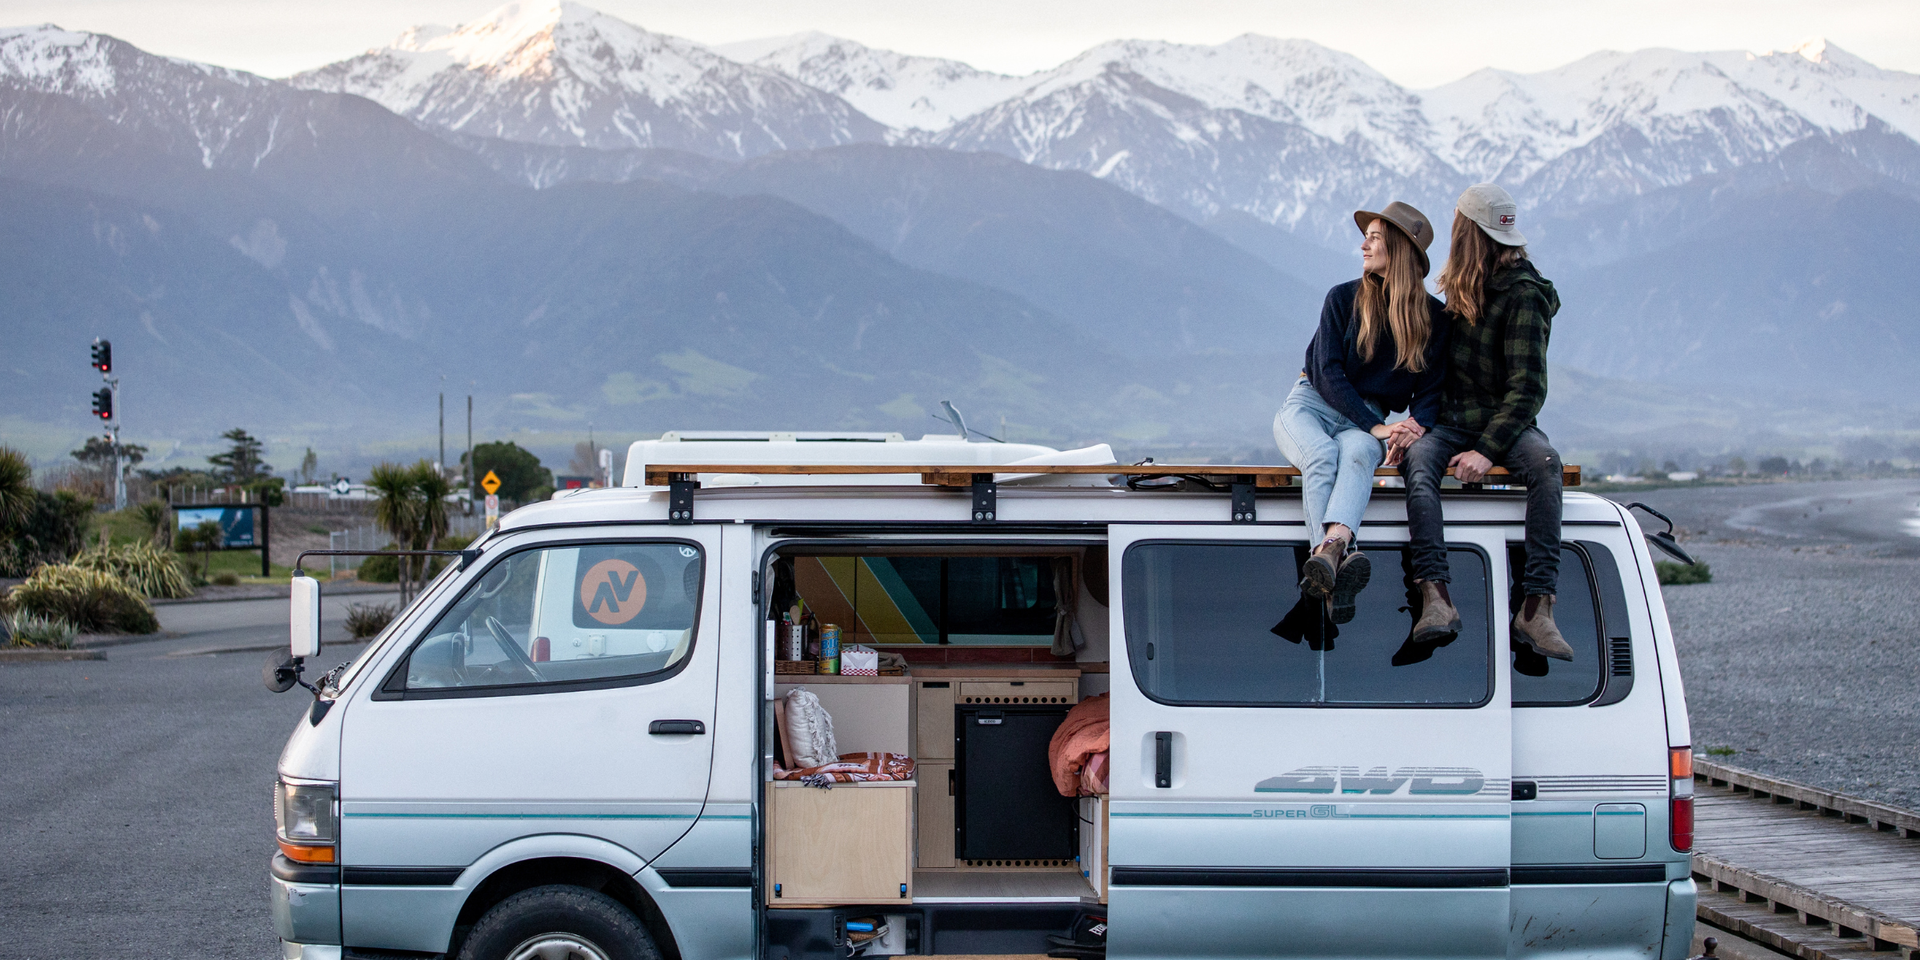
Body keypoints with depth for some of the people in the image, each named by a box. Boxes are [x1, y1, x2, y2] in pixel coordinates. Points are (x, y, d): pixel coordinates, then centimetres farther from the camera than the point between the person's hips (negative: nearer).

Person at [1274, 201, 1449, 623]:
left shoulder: (1433, 316, 6)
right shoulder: (1344, 298, 2)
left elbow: (1430, 389, 6)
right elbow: (1328, 374, -6)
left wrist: (1414, 428, -19)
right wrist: (1377, 427, -19)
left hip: (1369, 417, 0)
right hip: (1312, 403, 0)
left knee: (1357, 452, -38)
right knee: (1321, 454, -36)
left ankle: (1330, 547, -66)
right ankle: (1340, 559, -61)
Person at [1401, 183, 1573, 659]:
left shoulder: (1522, 294, -9)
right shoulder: (1463, 287, 14)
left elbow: (1528, 387, -16)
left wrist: (1489, 450, -27)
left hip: (1506, 422, -5)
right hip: (1451, 421, 5)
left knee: (1545, 464, -36)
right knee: (1417, 460, -29)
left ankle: (1536, 608, -43)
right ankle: (1435, 597, -45)